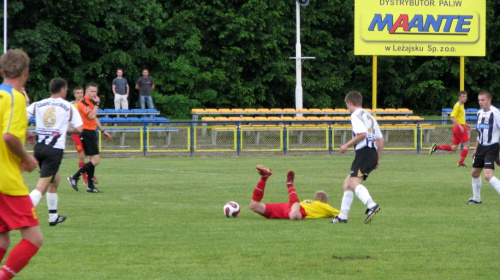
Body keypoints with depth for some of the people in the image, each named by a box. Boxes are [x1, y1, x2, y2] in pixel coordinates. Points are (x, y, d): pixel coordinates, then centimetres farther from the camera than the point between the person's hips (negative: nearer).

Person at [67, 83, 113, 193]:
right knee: (96, 159, -15)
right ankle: (74, 177, -10)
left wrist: (103, 131, 32)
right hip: (86, 133, -10)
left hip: (91, 133, 10)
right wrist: (97, 104, -18)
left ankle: (90, 186, 16)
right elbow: (91, 116, -29)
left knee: (94, 159, 11)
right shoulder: (83, 103, -15)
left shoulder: (92, 102, 16)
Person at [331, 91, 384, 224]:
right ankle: (343, 215, 17)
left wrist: (347, 145, -9)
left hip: (364, 152, -10)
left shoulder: (356, 115, -2)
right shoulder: (369, 116, 26)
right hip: (373, 153, 10)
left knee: (354, 182, -23)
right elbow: (381, 139, 23)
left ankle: (371, 205, -46)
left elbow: (362, 133, -18)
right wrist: (378, 159, 25)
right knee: (347, 182, 16)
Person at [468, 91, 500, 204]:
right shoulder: (480, 113, 9)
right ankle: (476, 198, 33)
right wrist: (476, 149, 24)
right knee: (475, 173, 16)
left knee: (488, 175, -20)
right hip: (481, 147, 8)